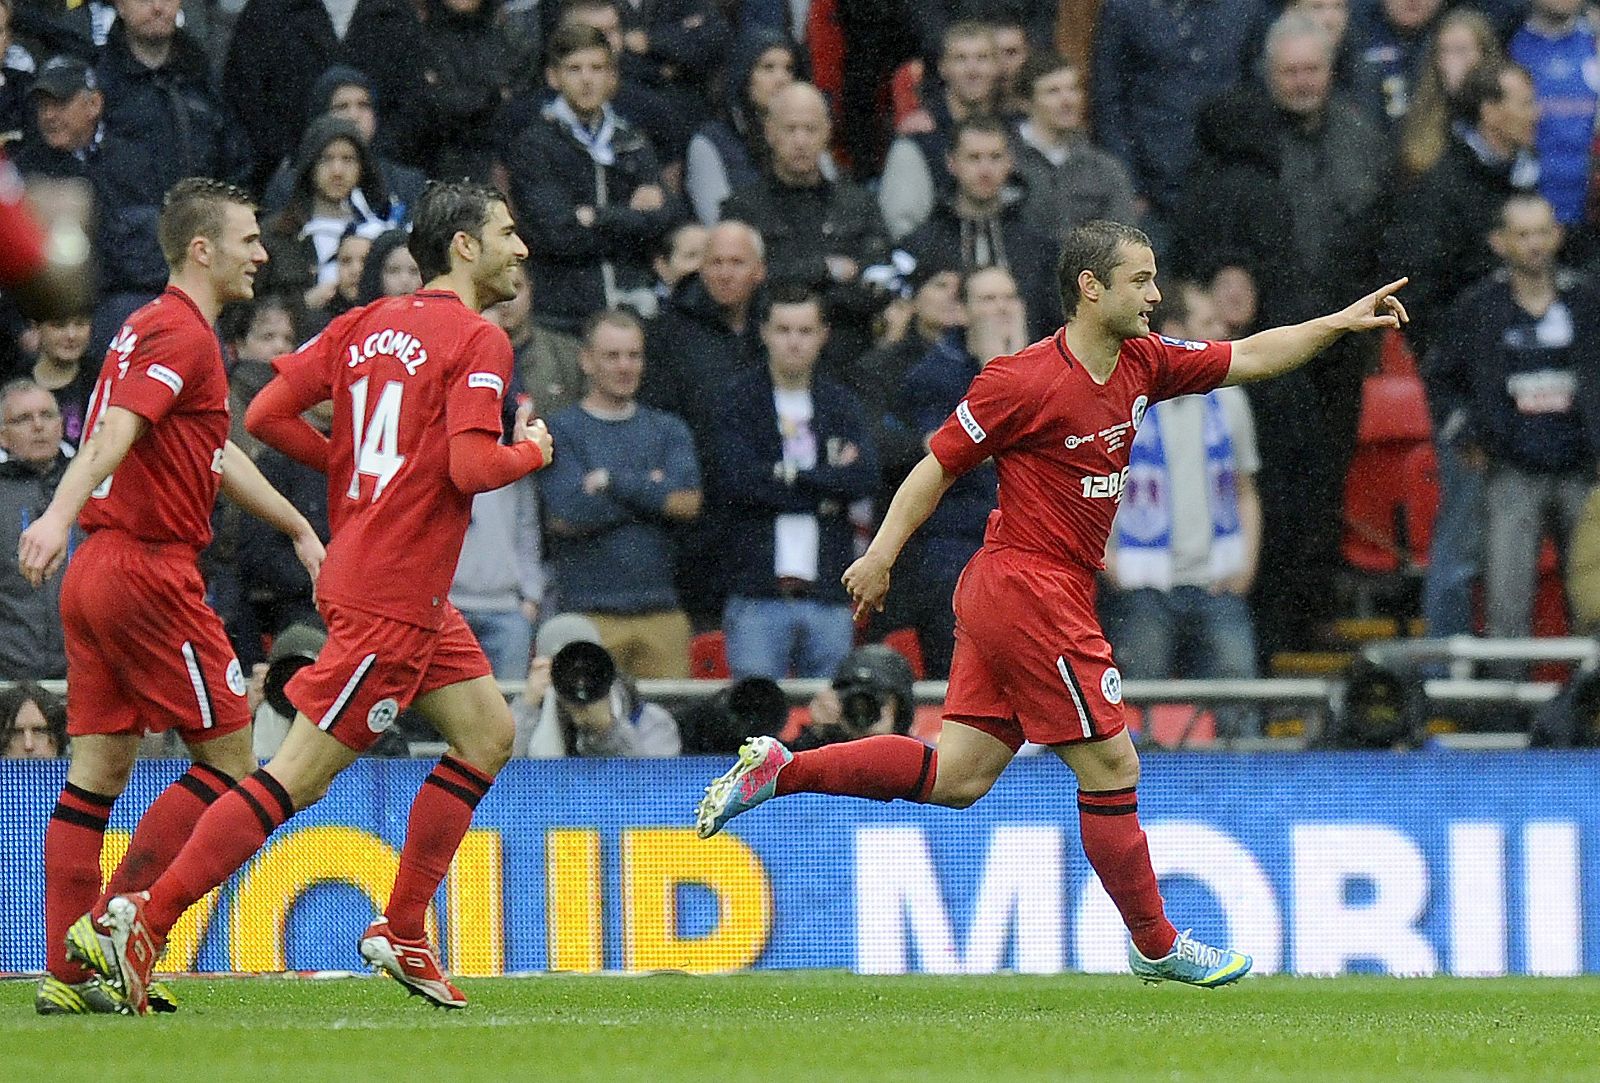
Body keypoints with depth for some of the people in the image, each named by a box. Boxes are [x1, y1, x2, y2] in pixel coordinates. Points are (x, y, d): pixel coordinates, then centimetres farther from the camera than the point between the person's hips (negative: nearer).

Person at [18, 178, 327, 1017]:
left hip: (97, 572, 9)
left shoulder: (155, 327, 21)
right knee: (229, 757, -1)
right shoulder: (180, 336, -11)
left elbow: (220, 457, 32)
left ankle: (68, 973, 4)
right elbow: (116, 430, -27)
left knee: (98, 772, 6)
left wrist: (300, 530, 38)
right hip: (151, 572, -9)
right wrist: (59, 516, -41)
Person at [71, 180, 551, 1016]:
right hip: (390, 600, -10)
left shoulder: (367, 325, 11)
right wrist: (532, 451, -2)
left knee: (489, 735, 17)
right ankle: (141, 922, -11)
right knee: (297, 778, -9)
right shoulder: (478, 342, -12)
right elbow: (471, 467, -22)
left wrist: (354, 464, 12)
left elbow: (266, 414, 5)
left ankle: (401, 933, 18)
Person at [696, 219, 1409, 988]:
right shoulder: (1023, 381, -15)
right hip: (1030, 588, -9)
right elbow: (940, 464, -8)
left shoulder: (1141, 364, 8)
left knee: (955, 779, 7)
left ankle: (778, 770, 11)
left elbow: (1250, 358, 16)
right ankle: (1155, 945, 11)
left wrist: (1340, 323, 6)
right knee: (1110, 766, -1)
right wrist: (881, 555, -10)